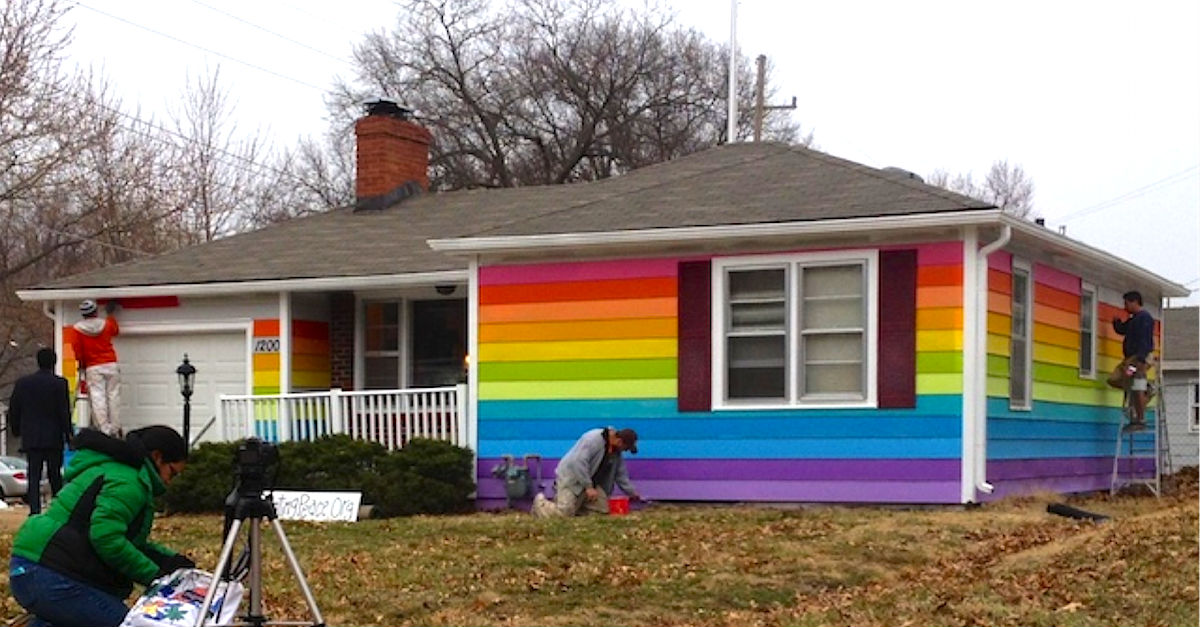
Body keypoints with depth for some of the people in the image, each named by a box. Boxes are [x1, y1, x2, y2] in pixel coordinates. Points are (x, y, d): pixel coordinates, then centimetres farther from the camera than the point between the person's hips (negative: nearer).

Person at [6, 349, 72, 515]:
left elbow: (13, 410, 9)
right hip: (54, 438, -2)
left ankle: (35, 511, -10)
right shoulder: (59, 383, -7)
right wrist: (68, 434, -1)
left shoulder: (22, 383, 4)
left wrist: (16, 430, 22)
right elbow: (64, 412, -8)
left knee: (34, 477, 0)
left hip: (31, 438, 2)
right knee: (55, 476, 8)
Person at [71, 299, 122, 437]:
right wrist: (111, 314, 42)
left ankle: (104, 429, -11)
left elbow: (77, 350, -1)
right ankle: (115, 429, 7)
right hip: (110, 365, 2)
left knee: (97, 398, -3)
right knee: (113, 396, 6)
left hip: (93, 368, -2)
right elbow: (116, 331, 28)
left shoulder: (78, 329, -3)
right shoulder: (106, 324, 5)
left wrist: (81, 364, 16)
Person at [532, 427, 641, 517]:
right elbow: (578, 462, -31)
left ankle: (576, 503, 14)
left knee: (603, 509, -7)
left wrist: (631, 493, 16)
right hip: (571, 478, -9)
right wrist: (588, 487, -31)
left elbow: (620, 474, 17)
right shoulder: (593, 439, -26)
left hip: (590, 481, 9)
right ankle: (541, 502, 10)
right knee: (565, 513, -20)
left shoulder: (616, 451, 4)